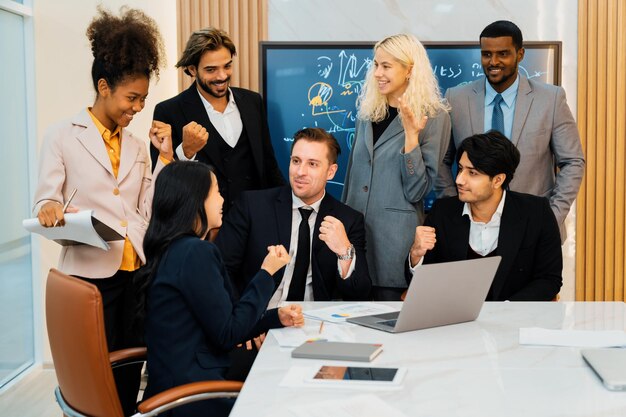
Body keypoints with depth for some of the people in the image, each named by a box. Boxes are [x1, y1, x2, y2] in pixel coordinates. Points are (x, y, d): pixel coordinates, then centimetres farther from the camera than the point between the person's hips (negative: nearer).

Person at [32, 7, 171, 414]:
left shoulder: (137, 145, 14)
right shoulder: (62, 136, -1)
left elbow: (149, 210, 9)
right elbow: (46, 201, -2)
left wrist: (165, 156, 2)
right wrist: (51, 208, -26)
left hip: (137, 272, 5)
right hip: (91, 273, -4)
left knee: (130, 371, 10)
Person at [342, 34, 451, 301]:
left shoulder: (434, 118, -7)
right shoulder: (367, 109, 9)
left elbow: (417, 191, -12)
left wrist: (411, 135, -21)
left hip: (396, 237, -5)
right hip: (355, 229, 5)